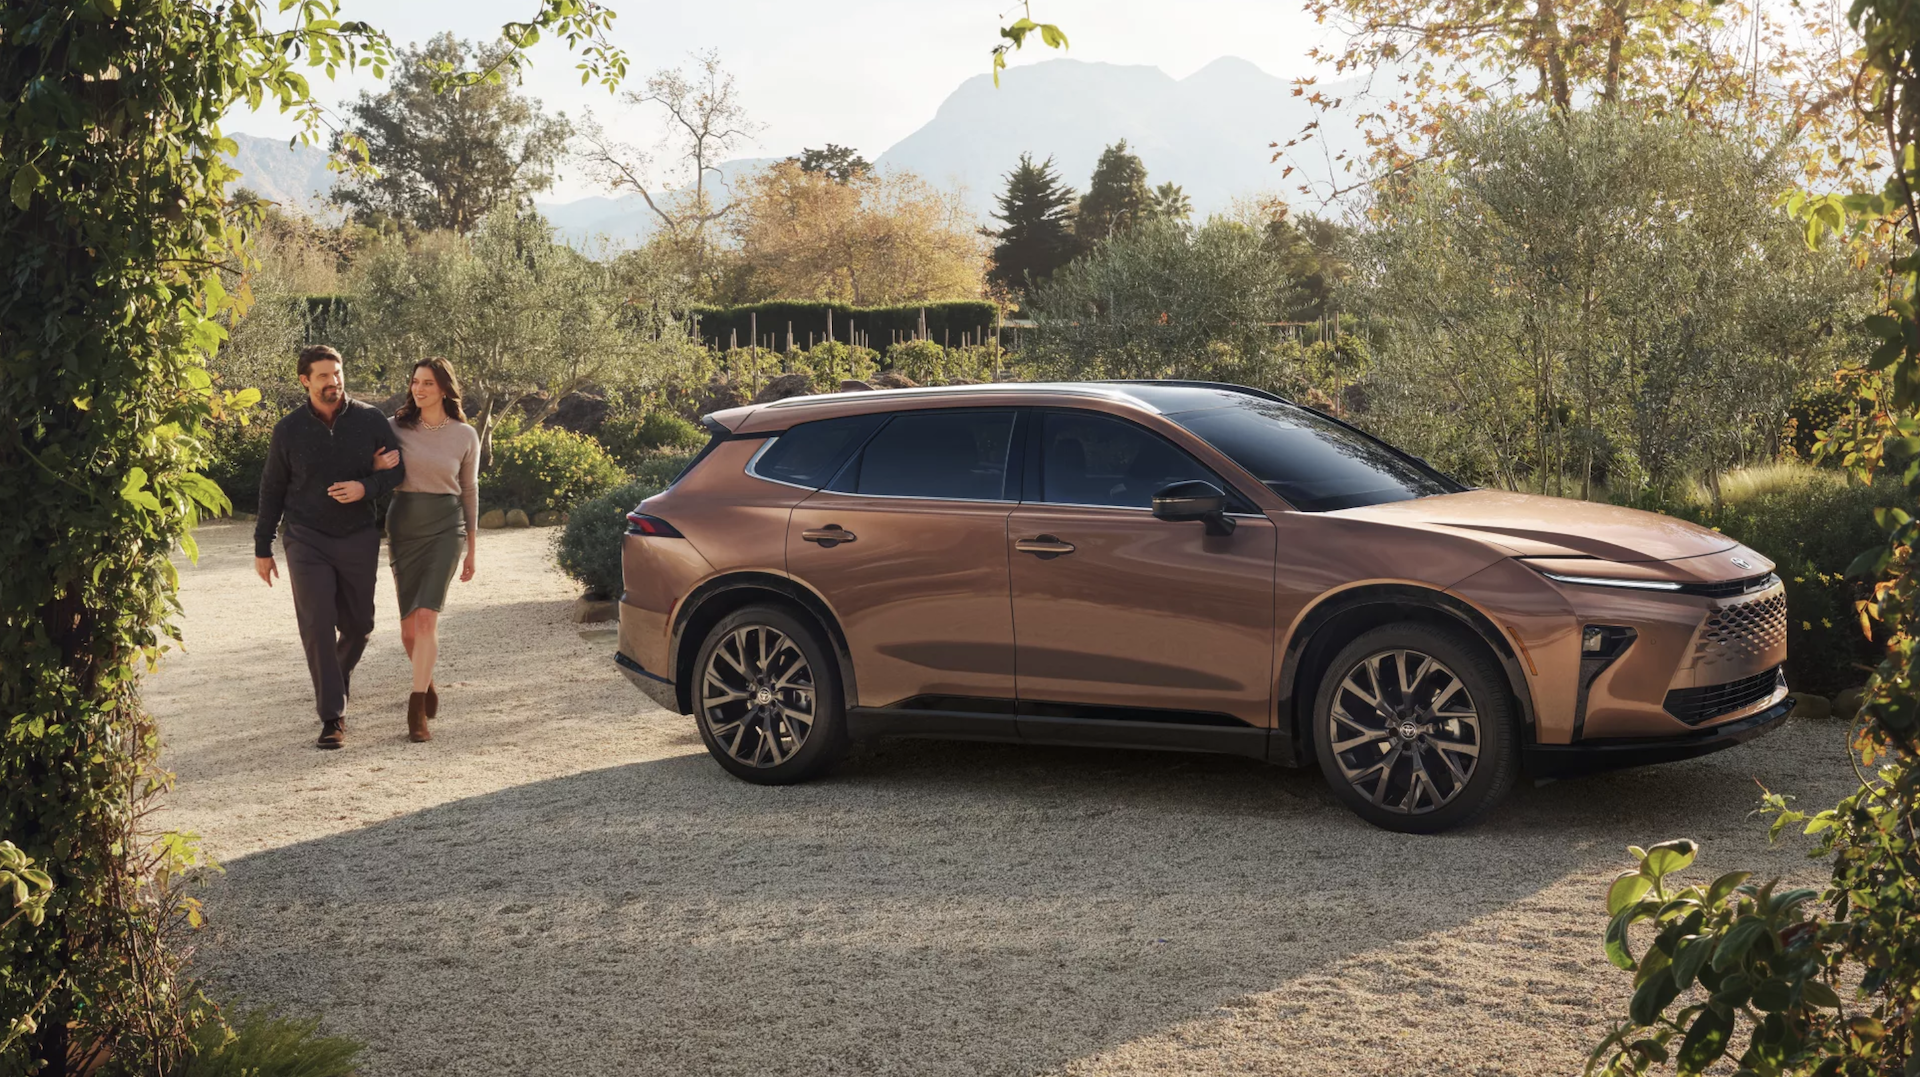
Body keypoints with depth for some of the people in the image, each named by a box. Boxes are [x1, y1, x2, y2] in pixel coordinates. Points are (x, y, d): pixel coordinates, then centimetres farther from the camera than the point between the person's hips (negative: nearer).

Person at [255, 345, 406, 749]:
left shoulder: (370, 420, -2)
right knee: (317, 627, -10)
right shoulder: (288, 430, -1)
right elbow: (272, 490, 7)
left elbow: (398, 468, 3)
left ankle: (338, 681, 40)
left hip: (358, 538, 1)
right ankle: (332, 716, -5)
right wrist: (262, 548, 8)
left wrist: (366, 487, -18)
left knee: (358, 624, 9)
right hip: (307, 541, -1)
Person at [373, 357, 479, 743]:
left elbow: (469, 492, 10)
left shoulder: (464, 436, 0)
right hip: (403, 527, 2)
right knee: (410, 625, 6)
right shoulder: (396, 427, 2)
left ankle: (417, 711, -12)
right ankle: (426, 680, 36)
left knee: (426, 617, -15)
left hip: (445, 528, -2)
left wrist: (472, 551, 10)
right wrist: (378, 466, -15)